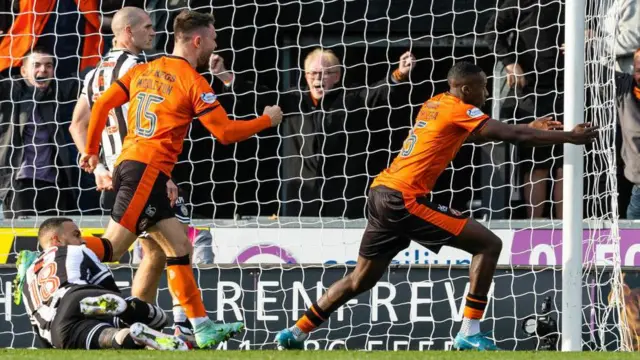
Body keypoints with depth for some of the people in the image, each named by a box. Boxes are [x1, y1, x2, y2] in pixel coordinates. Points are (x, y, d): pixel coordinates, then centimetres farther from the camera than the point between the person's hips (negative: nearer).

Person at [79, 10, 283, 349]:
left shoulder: (142, 70, 16)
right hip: (148, 170, -9)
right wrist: (267, 120, 11)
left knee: (179, 248, 11)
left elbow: (101, 105, 15)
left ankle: (203, 327, 10)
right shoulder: (192, 81, -4)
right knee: (110, 248, -16)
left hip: (126, 165, 9)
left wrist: (91, 151, 25)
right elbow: (226, 132, -5)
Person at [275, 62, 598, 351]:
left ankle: (295, 333, 19)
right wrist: (569, 137, -6)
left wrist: (530, 130, 25)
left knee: (361, 278, 19)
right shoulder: (459, 110, -7)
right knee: (489, 244, -6)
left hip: (381, 193, 9)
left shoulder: (435, 104, 19)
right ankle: (469, 333, -9)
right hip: (406, 199, -9)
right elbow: (511, 135, -12)